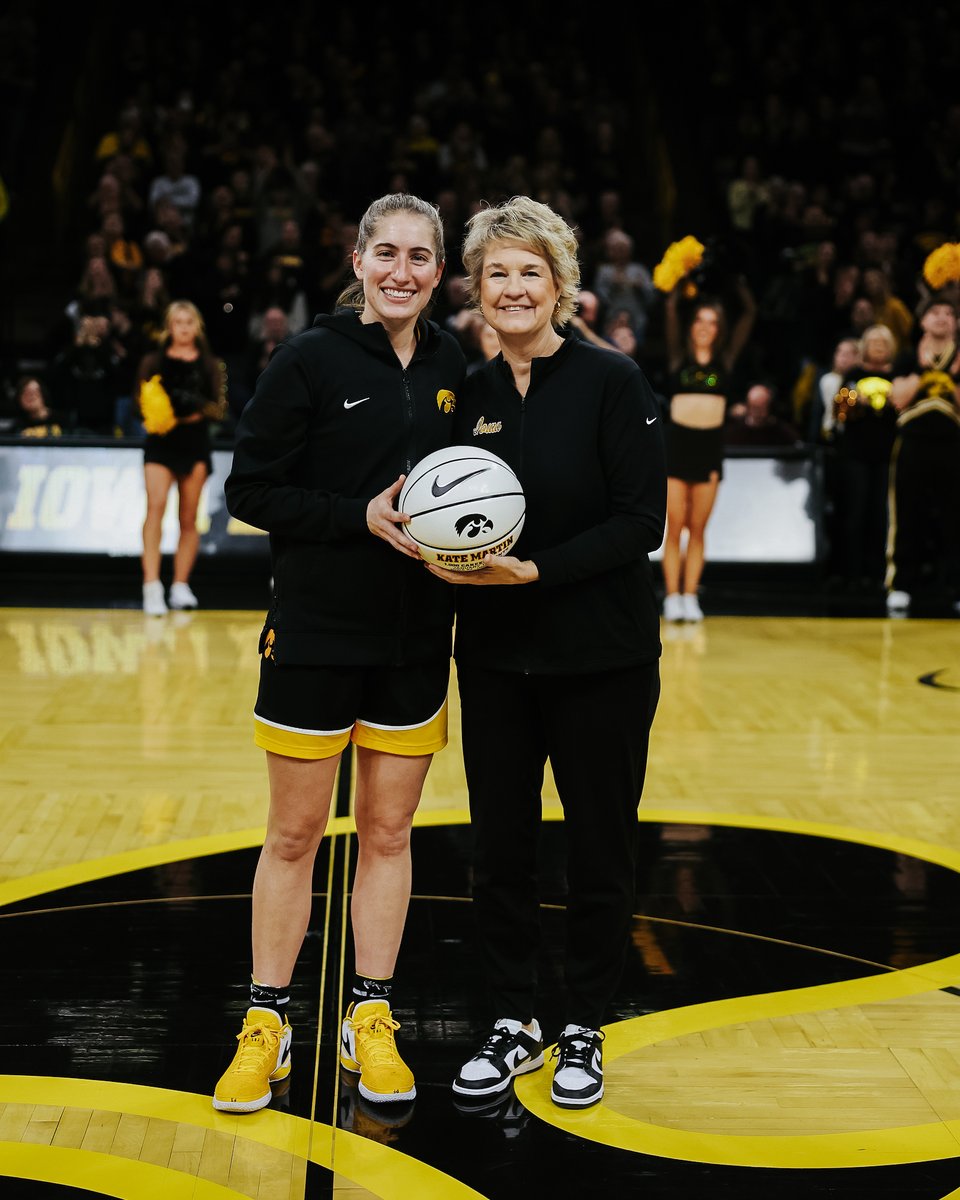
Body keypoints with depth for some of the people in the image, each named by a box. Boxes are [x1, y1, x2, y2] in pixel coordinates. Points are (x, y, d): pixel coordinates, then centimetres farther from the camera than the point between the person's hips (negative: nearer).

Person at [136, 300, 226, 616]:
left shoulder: (209, 364, 7)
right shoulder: (153, 361, 6)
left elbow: (219, 409, 3)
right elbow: (140, 403, 6)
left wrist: (202, 410, -17)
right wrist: (151, 416, -15)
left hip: (195, 445, 2)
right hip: (160, 444, -2)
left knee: (189, 519, 7)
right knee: (155, 506, -19)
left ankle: (181, 585, 18)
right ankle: (152, 586, -25)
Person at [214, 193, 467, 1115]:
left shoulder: (450, 365, 5)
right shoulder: (310, 361, -9)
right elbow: (249, 490, -11)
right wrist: (363, 515, -21)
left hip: (415, 639, 4)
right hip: (315, 632, -4)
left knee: (388, 832, 11)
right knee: (294, 835, 6)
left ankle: (370, 1022, 24)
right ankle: (266, 1027, 20)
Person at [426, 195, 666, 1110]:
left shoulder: (612, 382, -9)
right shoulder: (470, 395, 6)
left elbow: (642, 521, -13)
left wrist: (534, 571, -21)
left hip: (602, 657, -4)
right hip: (495, 657, 4)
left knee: (598, 846, 7)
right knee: (498, 844, 8)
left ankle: (583, 1029, 24)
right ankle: (512, 1025, 25)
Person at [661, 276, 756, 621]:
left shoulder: (726, 360, 9)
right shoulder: (678, 357, 6)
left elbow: (750, 314, 6)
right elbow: (670, 312, -1)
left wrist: (740, 282, 5)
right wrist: (680, 279, 1)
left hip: (710, 444, 1)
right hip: (677, 441, -1)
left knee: (697, 529, 6)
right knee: (674, 527, -1)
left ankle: (690, 597, 10)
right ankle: (672, 597, 2)